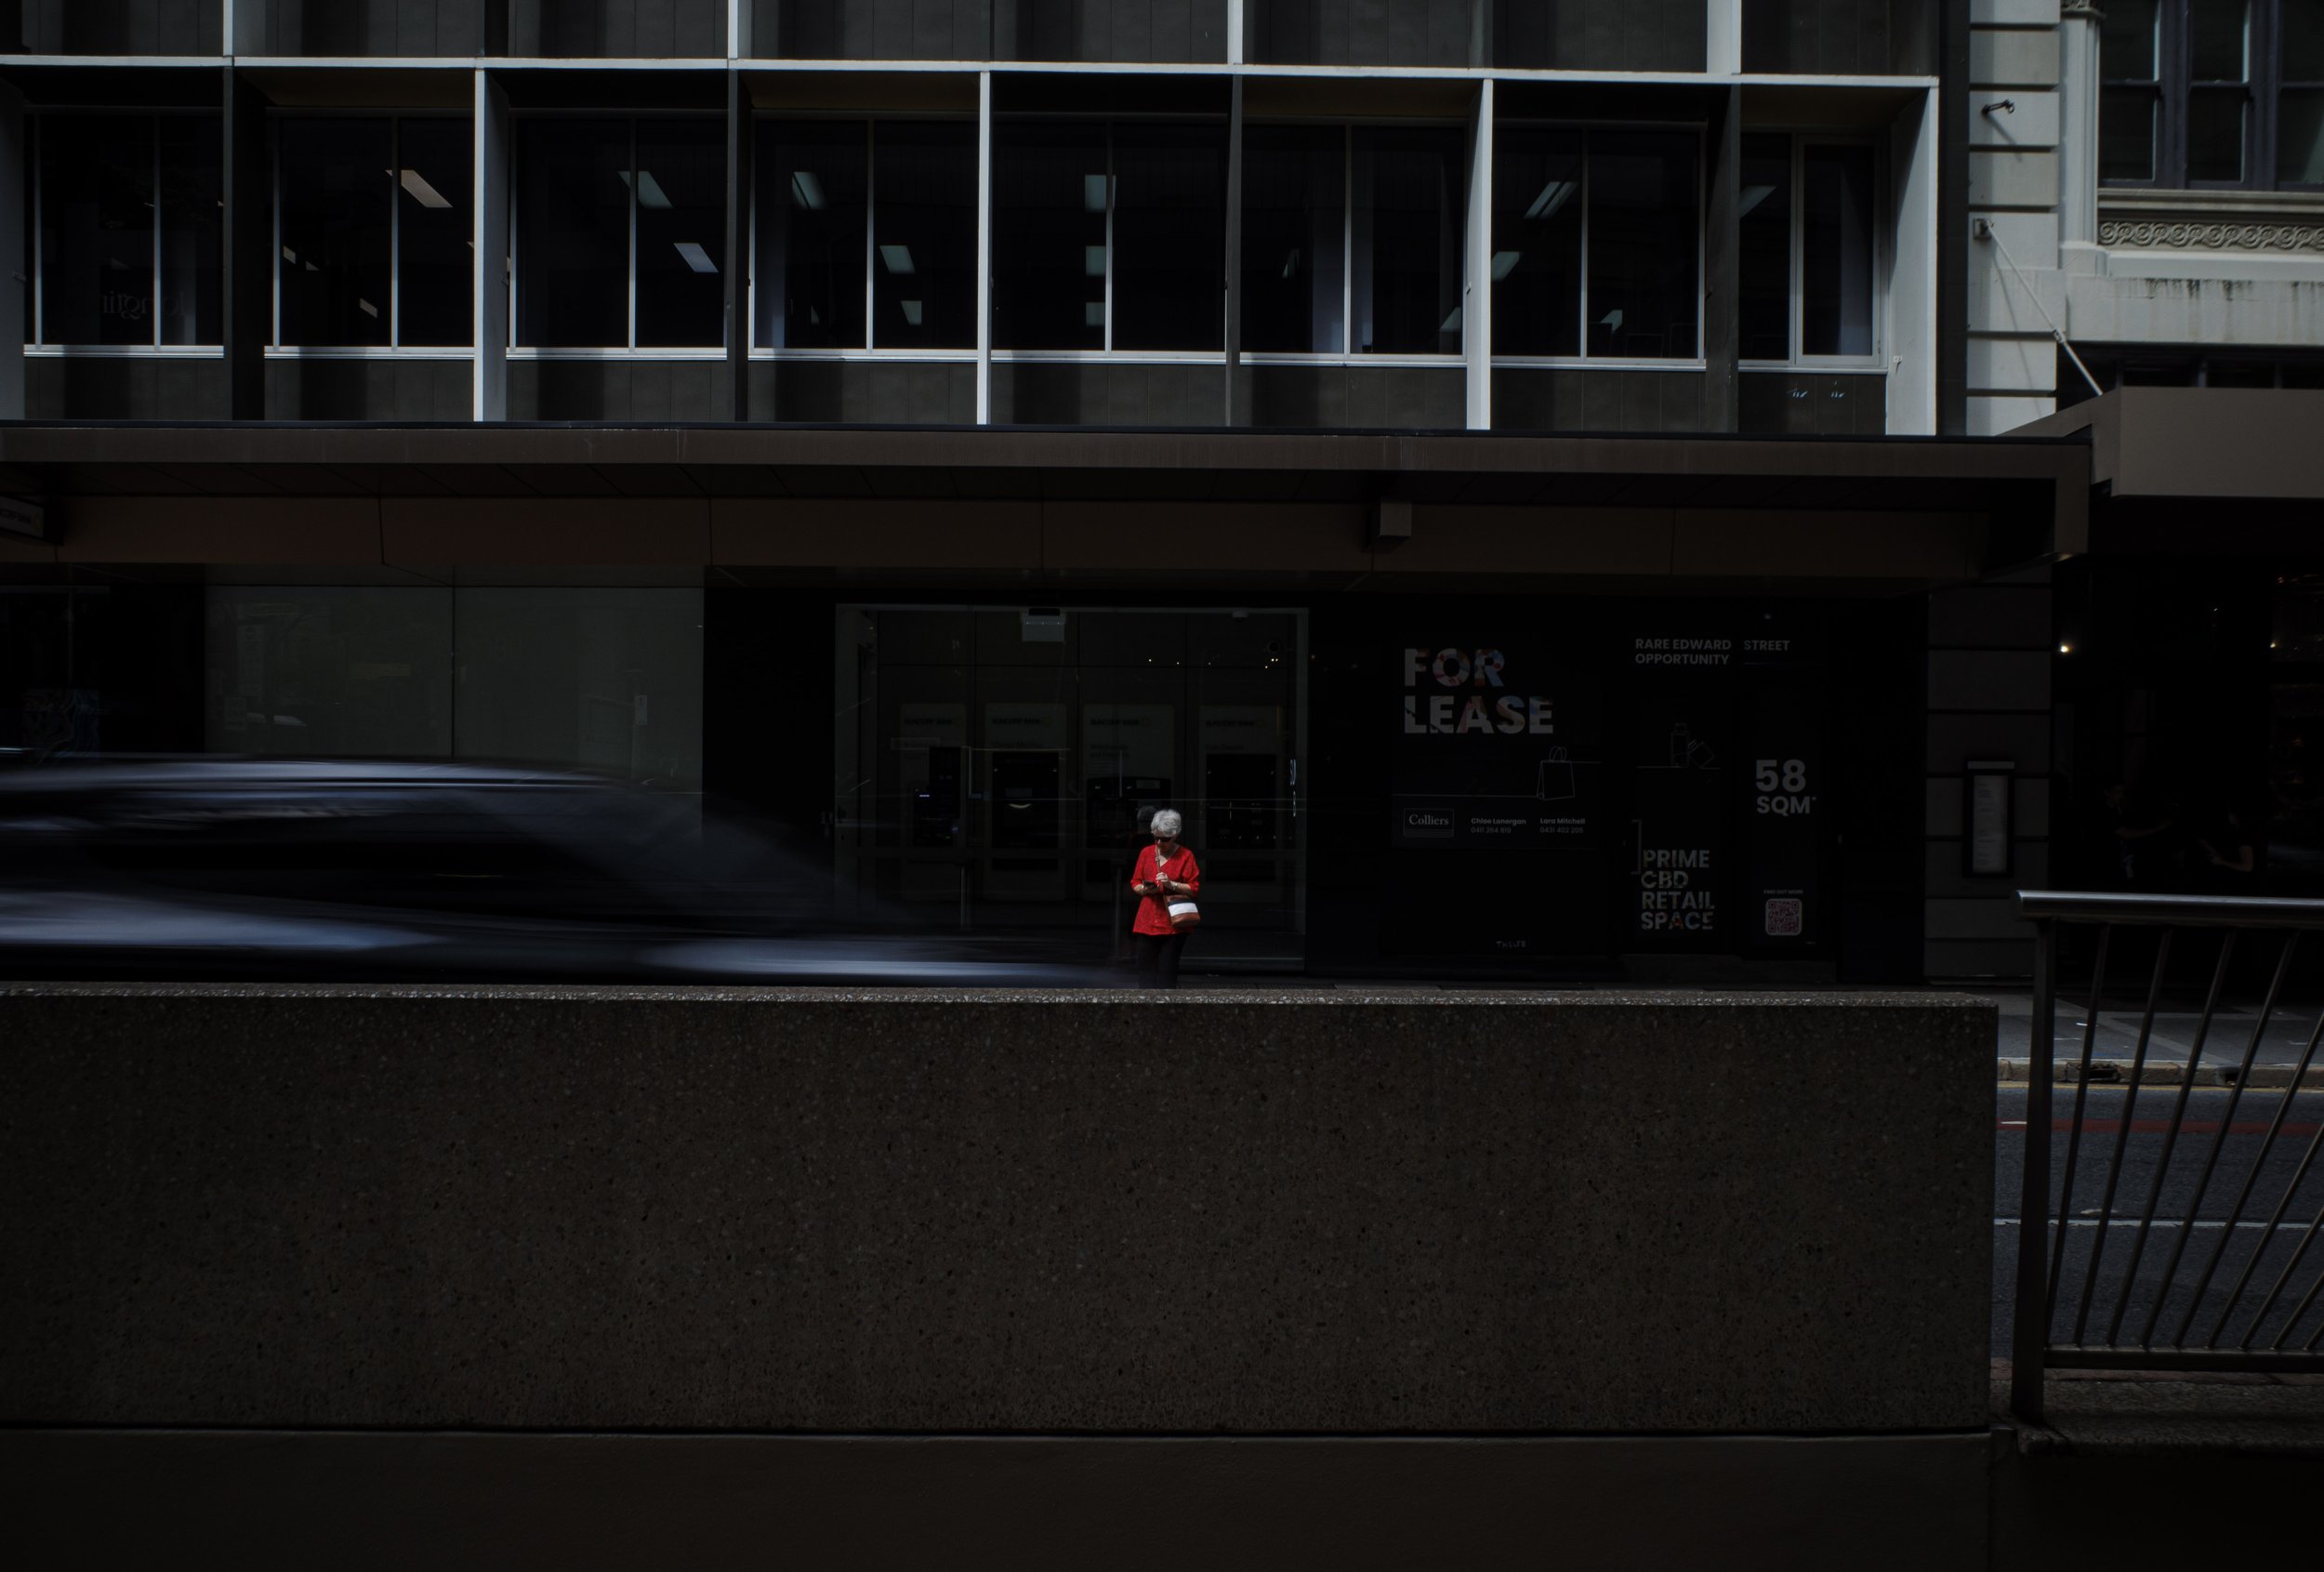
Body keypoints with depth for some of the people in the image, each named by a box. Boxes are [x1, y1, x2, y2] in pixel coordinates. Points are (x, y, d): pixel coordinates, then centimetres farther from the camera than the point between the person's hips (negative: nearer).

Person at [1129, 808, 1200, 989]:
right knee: (1146, 968, 1)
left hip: (1172, 924, -3)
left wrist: (1171, 884, -15)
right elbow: (1134, 883, 15)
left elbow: (1195, 888, -2)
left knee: (1167, 970, -2)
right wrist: (1144, 889, -7)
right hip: (1147, 923, 3)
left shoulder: (1185, 856, 0)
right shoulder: (1146, 853, 10)